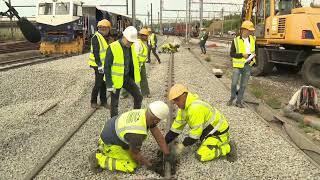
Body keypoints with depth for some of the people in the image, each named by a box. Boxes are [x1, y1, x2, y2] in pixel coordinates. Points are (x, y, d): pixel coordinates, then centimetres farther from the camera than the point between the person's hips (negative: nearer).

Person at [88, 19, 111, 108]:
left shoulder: (107, 38, 13)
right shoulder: (96, 37, -13)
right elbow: (95, 52, -19)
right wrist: (99, 64, -23)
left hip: (105, 64, 8)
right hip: (99, 65, -8)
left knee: (104, 83, 12)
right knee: (98, 84, -5)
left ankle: (103, 101, 22)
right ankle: (93, 101, 10)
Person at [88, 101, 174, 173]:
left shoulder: (146, 113, -17)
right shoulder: (137, 133, -39)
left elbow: (158, 135, -9)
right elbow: (135, 154, -20)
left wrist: (167, 154, -4)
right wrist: (149, 165, -7)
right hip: (110, 142, -8)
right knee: (131, 166, -7)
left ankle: (104, 150, 21)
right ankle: (98, 159, -2)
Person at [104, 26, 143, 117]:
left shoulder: (131, 47, 2)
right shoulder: (113, 48, -18)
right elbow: (107, 67, -17)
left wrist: (134, 79, 14)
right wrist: (109, 84, -19)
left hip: (127, 78, 6)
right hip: (116, 80, -6)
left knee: (138, 97, 9)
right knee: (114, 103, 7)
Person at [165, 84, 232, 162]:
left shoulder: (195, 108, -30)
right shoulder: (184, 106, 0)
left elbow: (196, 131, -26)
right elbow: (177, 126, 4)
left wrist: (183, 145, -16)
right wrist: (164, 143, 1)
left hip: (219, 132, -10)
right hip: (209, 130, 10)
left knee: (201, 156, -15)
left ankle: (226, 148, -3)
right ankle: (221, 143, 24)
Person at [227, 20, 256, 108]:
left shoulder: (252, 39, 6)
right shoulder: (236, 40, -8)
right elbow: (231, 54, -7)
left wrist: (253, 55, 1)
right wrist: (242, 55, -17)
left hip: (248, 65, 4)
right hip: (238, 65, -4)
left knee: (243, 85, 6)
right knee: (234, 83, -4)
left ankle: (239, 101, 17)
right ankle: (232, 97, 22)